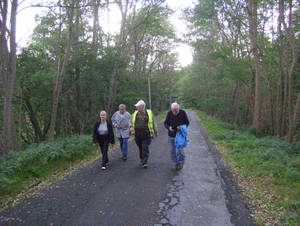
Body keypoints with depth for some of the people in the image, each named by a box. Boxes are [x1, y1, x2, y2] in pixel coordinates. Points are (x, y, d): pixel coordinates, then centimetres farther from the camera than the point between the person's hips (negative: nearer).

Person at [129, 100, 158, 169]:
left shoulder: (149, 113, 3)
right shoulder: (135, 114, 9)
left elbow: (154, 123, 11)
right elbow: (130, 121, 15)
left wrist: (156, 132, 16)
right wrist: (131, 127, -7)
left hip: (146, 134, -3)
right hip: (137, 134, 3)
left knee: (145, 148, -9)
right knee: (140, 148, 13)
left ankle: (145, 162, -4)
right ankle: (142, 160, 33)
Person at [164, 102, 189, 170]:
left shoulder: (183, 113, -7)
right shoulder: (169, 113, -4)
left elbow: (187, 123, 2)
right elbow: (165, 123, 2)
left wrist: (182, 127, -18)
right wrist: (169, 127, -20)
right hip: (171, 135, 2)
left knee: (179, 151, -6)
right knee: (172, 151, 8)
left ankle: (181, 163, 19)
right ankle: (174, 164, 23)